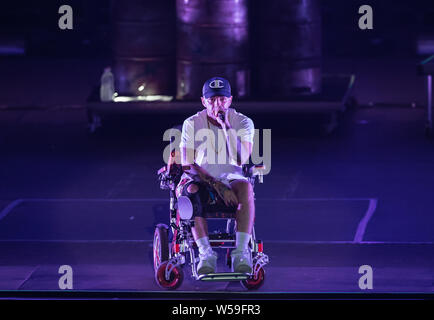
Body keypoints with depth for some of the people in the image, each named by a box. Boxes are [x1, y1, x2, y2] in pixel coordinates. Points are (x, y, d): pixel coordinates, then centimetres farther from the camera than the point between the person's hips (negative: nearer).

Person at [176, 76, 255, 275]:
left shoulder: (243, 123, -1)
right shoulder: (192, 124, -1)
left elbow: (241, 159, -17)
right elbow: (187, 164, -8)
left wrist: (226, 126, -23)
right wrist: (218, 186, -20)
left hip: (231, 179, 0)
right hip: (200, 179, 0)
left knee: (245, 188, -36)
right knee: (191, 191, -37)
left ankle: (241, 252, -39)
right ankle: (206, 254, -38)